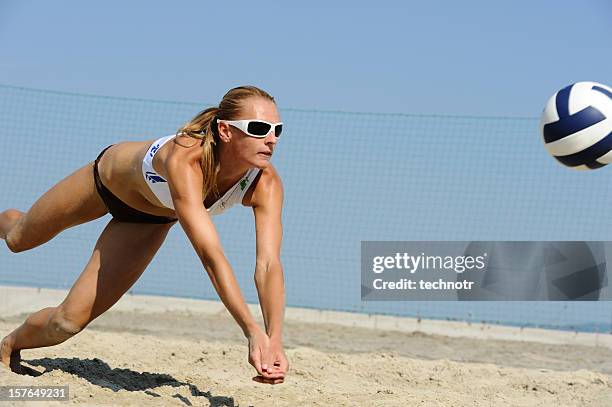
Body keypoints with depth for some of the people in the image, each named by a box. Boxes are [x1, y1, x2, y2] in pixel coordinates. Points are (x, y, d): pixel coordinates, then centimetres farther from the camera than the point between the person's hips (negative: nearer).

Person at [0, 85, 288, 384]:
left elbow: (268, 263, -42)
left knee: (72, 320, -4)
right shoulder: (184, 159, -48)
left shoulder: (266, 184, -35)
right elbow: (211, 256, -55)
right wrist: (252, 332, -60)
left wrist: (274, 339, -56)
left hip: (150, 221, 3)